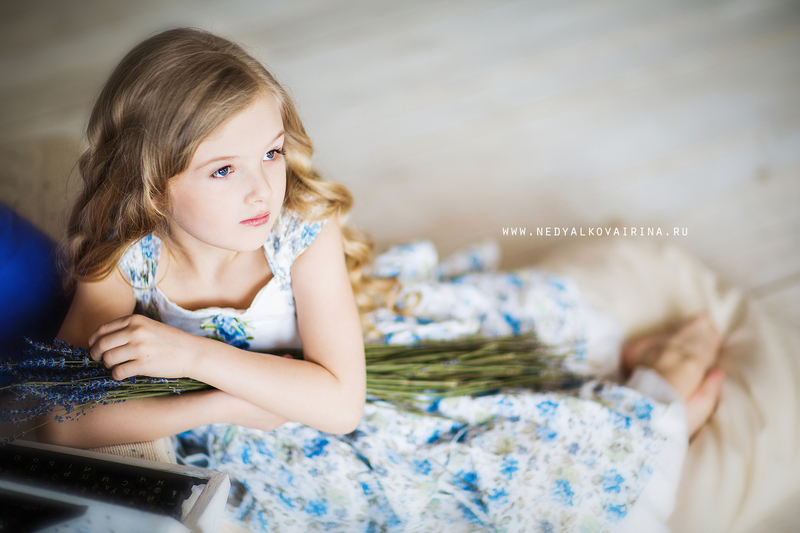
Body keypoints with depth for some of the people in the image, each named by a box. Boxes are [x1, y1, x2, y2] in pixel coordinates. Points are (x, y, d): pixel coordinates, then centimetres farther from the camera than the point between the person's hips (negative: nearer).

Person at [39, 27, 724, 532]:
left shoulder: (305, 233, -28)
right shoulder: (123, 264, -25)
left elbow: (340, 399, -32)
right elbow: (67, 423, -24)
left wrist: (194, 354, -41)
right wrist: (224, 404, -31)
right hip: (264, 438, -1)